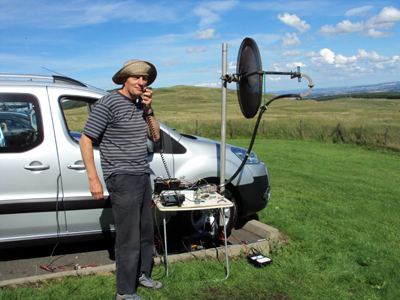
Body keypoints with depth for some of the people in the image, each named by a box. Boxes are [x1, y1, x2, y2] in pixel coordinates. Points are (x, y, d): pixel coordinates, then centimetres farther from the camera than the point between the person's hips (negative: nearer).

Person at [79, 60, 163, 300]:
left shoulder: (140, 105, 11)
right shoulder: (109, 103, -12)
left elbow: (155, 136, 13)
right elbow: (85, 140, -12)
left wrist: (149, 109, -1)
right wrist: (93, 179, -16)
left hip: (143, 177, 8)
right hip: (122, 179, -8)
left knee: (146, 232, 19)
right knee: (129, 239, -3)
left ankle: (142, 274, 38)